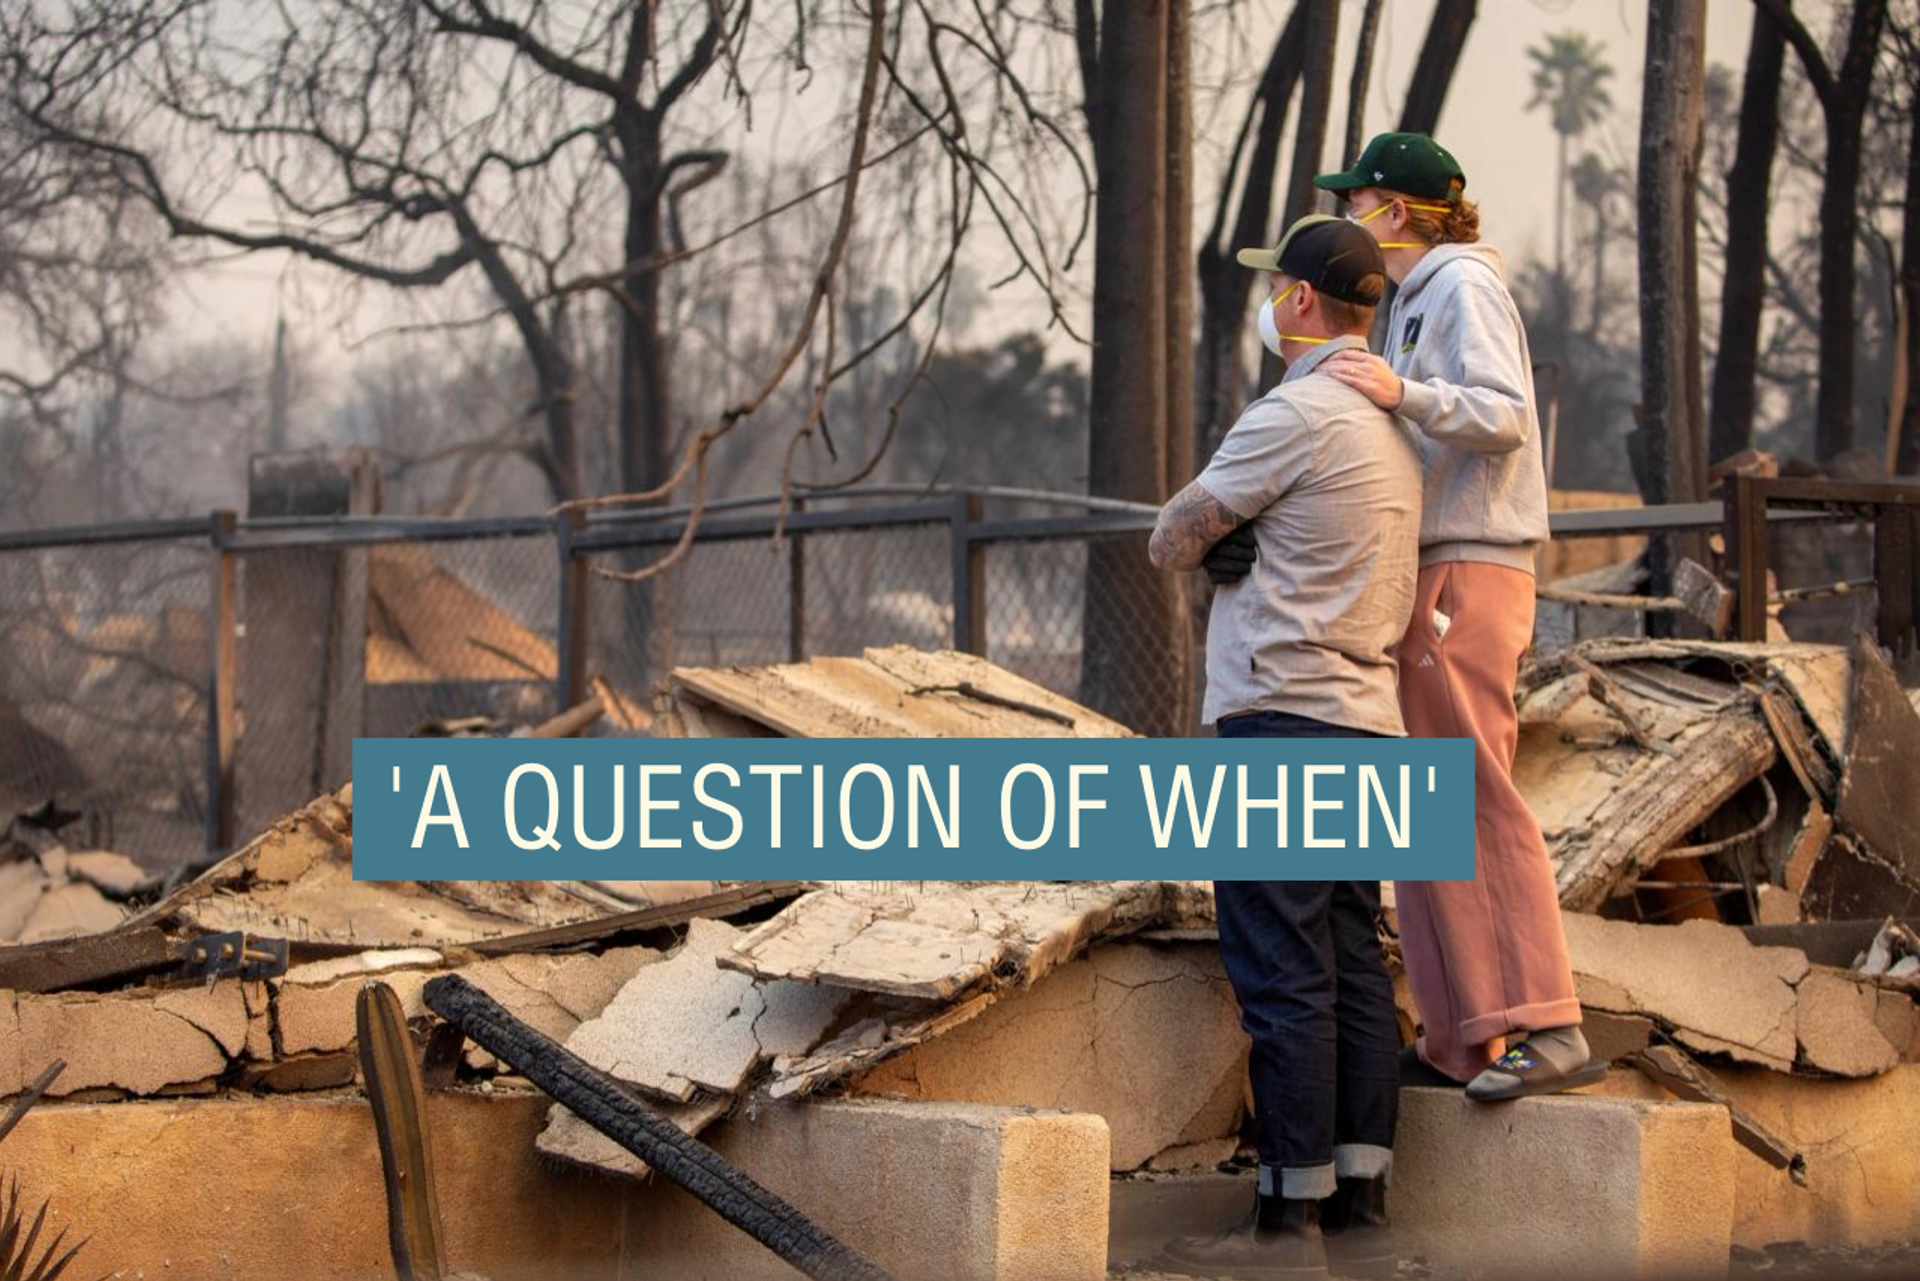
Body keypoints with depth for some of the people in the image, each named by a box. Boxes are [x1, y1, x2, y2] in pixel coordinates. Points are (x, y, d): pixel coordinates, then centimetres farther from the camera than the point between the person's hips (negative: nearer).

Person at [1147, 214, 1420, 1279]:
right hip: (1366, 716, 9)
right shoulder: (1390, 422, 17)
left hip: (1282, 714, -9)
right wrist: (1239, 544, 3)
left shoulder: (1295, 414, -12)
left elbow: (1170, 542, -6)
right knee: (1353, 969, 9)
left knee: (1281, 974, -7)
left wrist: (1209, 540, 13)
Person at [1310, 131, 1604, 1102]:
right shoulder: (1416, 300, 22)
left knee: (1474, 799, -15)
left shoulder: (1462, 285, -7)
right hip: (1438, 576, 10)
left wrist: (1402, 393, -33)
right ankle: (1460, 1038, 11)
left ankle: (1544, 1029, -20)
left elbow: (1504, 414, -21)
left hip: (1464, 575, -10)